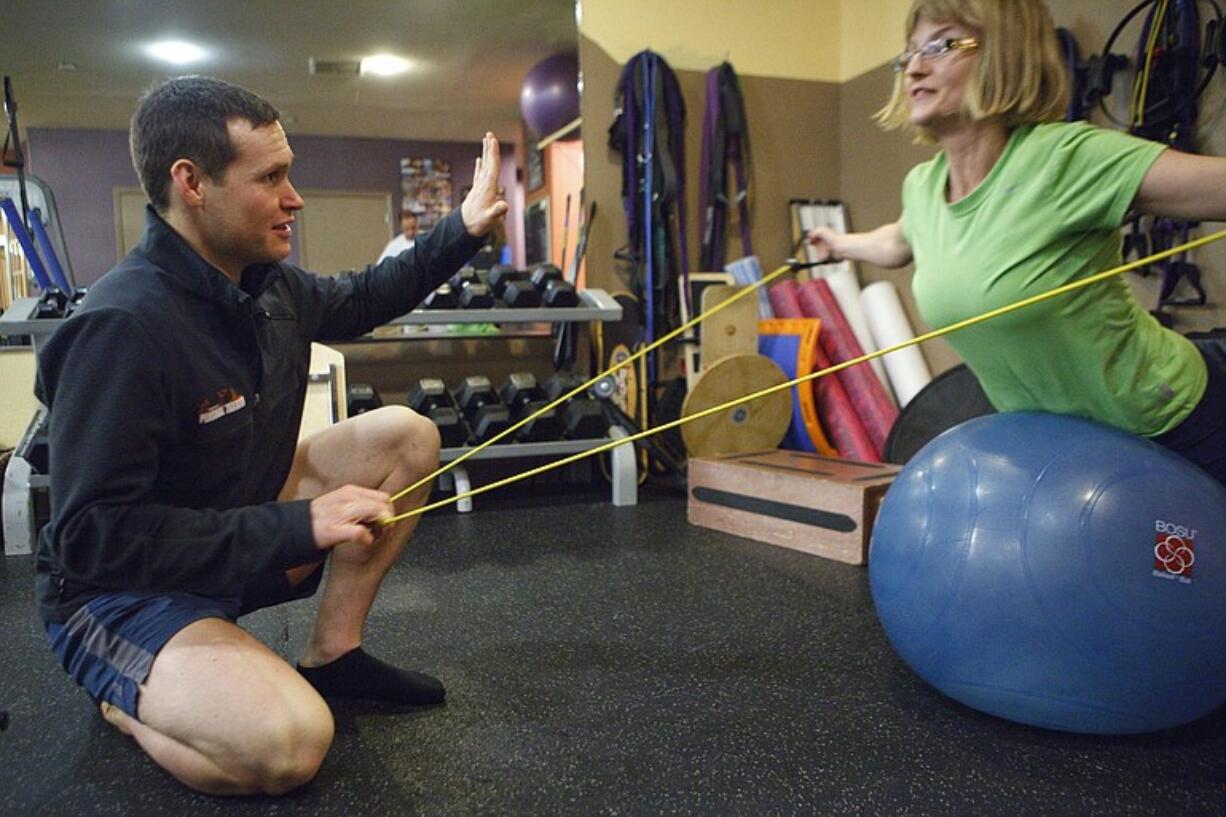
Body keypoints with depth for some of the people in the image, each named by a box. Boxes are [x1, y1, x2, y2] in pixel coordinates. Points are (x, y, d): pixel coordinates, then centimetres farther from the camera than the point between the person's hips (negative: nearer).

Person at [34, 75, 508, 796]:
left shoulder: (269, 284, -5)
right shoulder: (122, 329, -30)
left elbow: (356, 300, 17)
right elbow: (92, 536, -29)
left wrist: (461, 232, 9)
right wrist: (299, 524, -32)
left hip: (241, 534, 8)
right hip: (120, 592, -8)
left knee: (406, 436, -3)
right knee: (288, 745, -31)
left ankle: (333, 654, 6)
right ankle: (124, 693, 2)